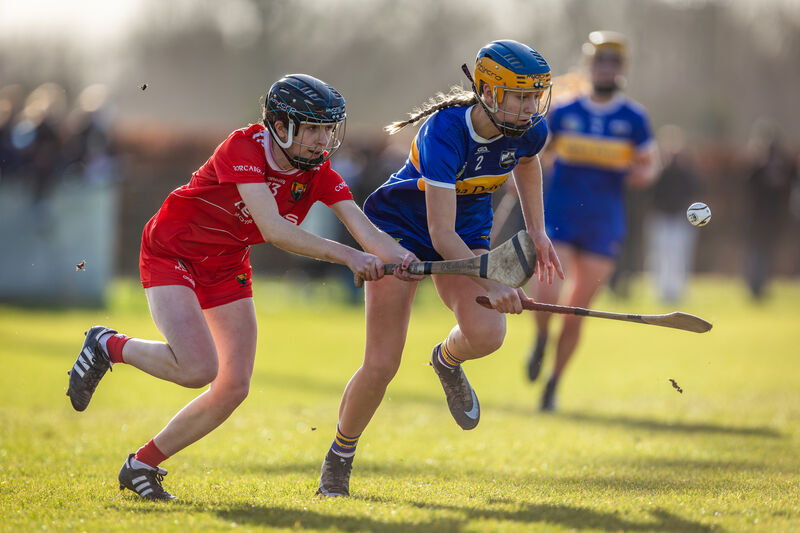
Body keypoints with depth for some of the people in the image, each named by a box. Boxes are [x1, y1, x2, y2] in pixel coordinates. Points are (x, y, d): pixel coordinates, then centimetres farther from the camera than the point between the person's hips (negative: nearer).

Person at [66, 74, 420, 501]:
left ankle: (142, 465, 14)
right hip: (171, 253, -7)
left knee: (234, 387, -3)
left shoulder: (319, 171, -11)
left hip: (226, 267, 7)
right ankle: (108, 346, 3)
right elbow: (274, 230, -39)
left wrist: (401, 258, -41)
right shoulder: (243, 149, -29)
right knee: (199, 368, -25)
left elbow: (365, 231, -19)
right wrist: (347, 256, -43)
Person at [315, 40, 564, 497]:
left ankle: (448, 361, 12)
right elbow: (441, 236, -35)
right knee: (382, 365, -10)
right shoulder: (444, 133, -34)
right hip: (400, 228, -4)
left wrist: (537, 231, 14)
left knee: (487, 334, -26)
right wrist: (490, 284, -45)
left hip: (470, 233, 4)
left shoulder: (529, 131, -16)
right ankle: (339, 460, 16)